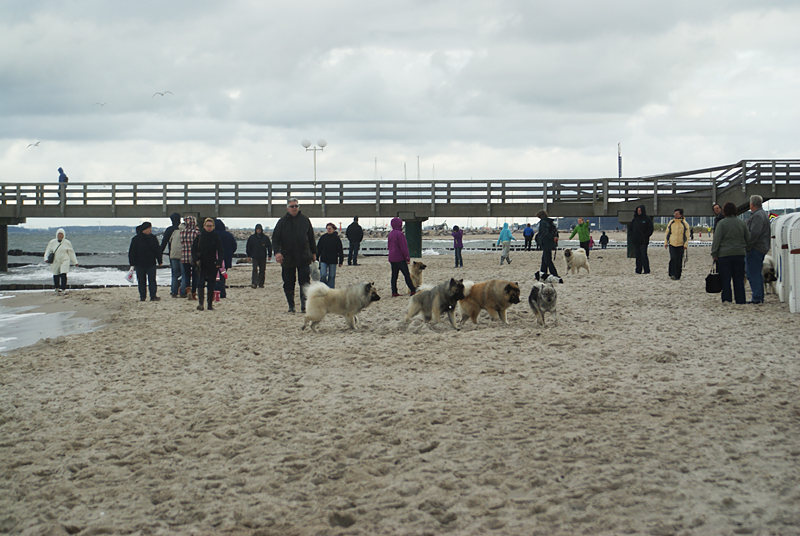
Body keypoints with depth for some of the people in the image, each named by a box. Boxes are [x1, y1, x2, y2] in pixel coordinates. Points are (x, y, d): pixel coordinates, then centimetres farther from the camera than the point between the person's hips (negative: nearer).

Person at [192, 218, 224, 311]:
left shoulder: (216, 238, 3)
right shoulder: (199, 237, 4)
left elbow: (220, 251, 1)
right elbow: (193, 249, 7)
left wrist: (219, 262, -13)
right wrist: (196, 259, -8)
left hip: (213, 265, 0)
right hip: (201, 264, 0)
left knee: (211, 285, 4)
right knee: (200, 283, -13)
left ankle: (210, 304, 12)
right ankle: (200, 303, -20)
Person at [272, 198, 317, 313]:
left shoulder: (305, 220, 7)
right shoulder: (282, 222, 4)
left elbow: (311, 237, 14)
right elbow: (275, 239, 0)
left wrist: (313, 253, 14)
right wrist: (277, 252, -16)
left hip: (304, 258, -1)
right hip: (287, 258, 1)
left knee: (305, 282, -9)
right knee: (288, 284, 6)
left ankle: (304, 305, -7)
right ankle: (291, 306, 16)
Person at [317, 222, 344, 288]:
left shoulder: (337, 238, 1)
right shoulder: (323, 237, 4)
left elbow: (340, 251, 4)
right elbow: (318, 249, 9)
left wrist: (341, 261, 2)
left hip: (333, 261, 0)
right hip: (323, 260, 0)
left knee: (331, 276, 5)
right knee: (323, 275, -9)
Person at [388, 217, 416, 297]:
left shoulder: (390, 233, 10)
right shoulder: (399, 234, -16)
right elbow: (403, 247, -17)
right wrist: (408, 258, -11)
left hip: (392, 258, 8)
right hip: (400, 258, -8)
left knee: (394, 275, 8)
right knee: (407, 275, -4)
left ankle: (394, 292, 5)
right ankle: (413, 291, -2)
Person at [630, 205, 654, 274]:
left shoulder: (647, 219, -1)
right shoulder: (635, 219, 16)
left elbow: (650, 229, -5)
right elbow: (631, 228, 22)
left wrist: (645, 236, -12)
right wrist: (632, 236, 7)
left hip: (643, 241, -6)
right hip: (635, 241, 6)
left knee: (643, 255, -10)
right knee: (637, 255, 6)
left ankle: (646, 270, -6)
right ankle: (638, 270, 10)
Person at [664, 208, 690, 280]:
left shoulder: (684, 224, 0)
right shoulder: (671, 223, 6)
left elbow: (686, 235, 0)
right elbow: (667, 233, 12)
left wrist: (685, 244, -6)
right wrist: (666, 242, 8)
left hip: (680, 245, -1)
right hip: (672, 244, 1)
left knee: (679, 260, 2)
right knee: (673, 258, -13)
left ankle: (677, 275, 10)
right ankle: (672, 274, -14)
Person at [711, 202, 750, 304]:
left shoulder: (722, 223, -7)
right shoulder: (742, 223, 8)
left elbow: (716, 240, -9)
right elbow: (748, 239, 14)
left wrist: (714, 254, -5)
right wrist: (746, 251, 25)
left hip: (725, 254, -4)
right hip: (740, 254, 4)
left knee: (725, 279, 1)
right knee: (739, 279, 8)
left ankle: (726, 300, -1)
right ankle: (740, 300, 8)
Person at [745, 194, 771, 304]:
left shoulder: (757, 216, -16)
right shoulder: (763, 214, 19)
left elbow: (754, 234, -24)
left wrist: (746, 246, -20)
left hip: (754, 250, -11)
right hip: (762, 249, 11)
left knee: (753, 274, -8)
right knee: (757, 274, 16)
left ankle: (756, 298, -9)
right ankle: (760, 297, 20)